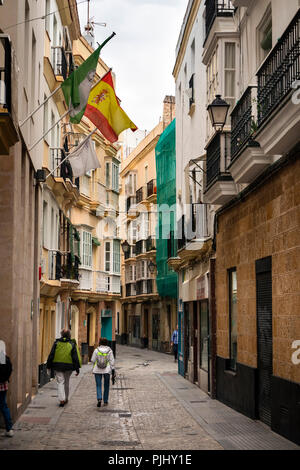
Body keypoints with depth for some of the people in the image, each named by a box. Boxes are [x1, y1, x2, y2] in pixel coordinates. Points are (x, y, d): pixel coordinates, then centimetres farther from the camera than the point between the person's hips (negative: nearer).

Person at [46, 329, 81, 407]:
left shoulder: (56, 343, 0)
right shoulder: (72, 344, -1)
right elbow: (75, 357, -2)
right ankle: (66, 399, 27)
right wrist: (77, 368, 2)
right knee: (66, 382, 16)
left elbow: (51, 355, 1)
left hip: (57, 366, -1)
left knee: (60, 382, 0)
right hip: (68, 366, 1)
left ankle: (62, 399, -14)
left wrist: (49, 366, 8)